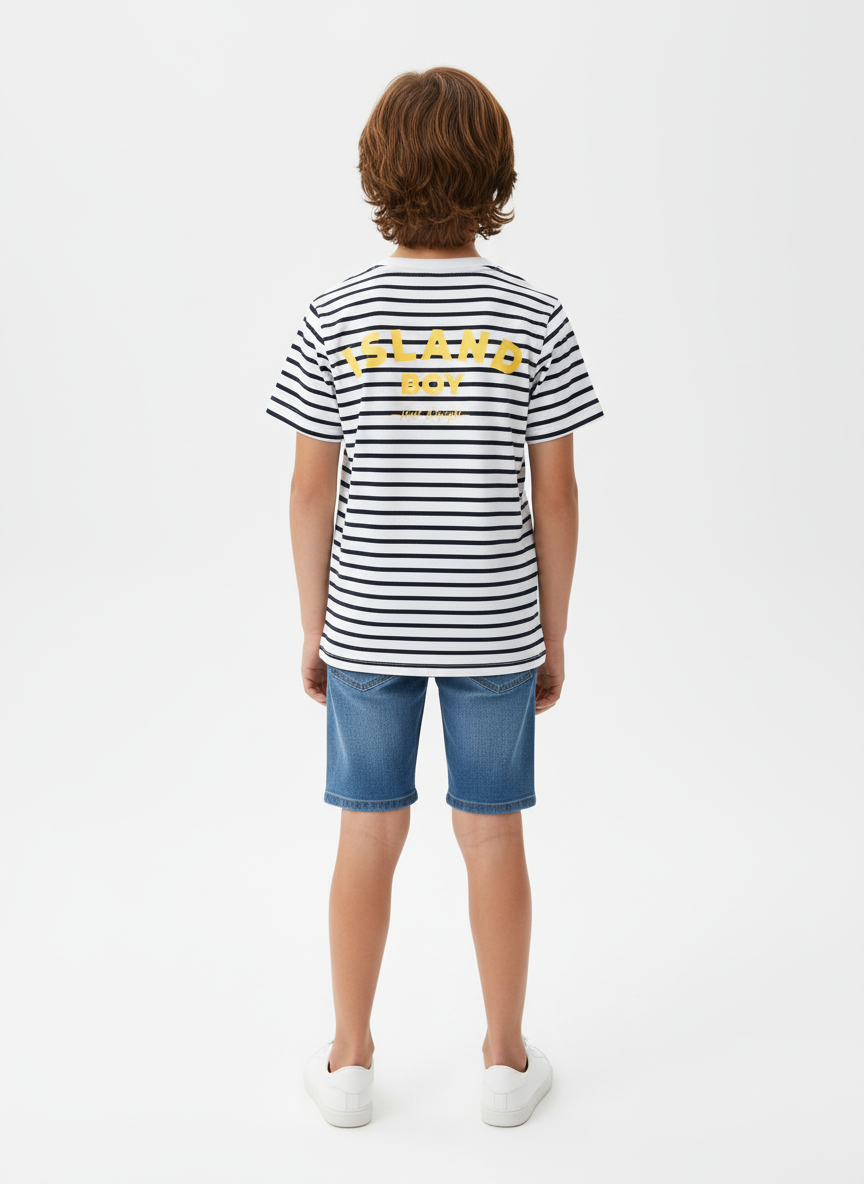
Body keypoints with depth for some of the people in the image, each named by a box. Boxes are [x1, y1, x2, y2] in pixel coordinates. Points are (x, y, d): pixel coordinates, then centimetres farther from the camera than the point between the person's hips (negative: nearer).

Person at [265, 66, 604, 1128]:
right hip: (494, 627, 0)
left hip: (367, 627, 1)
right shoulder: (533, 319, -8)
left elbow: (311, 491, -5)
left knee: (369, 838, 13)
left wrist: (314, 627, 6)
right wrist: (553, 637, 5)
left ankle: (350, 1064, 28)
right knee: (492, 837, 13)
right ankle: (506, 1063, 28)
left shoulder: (335, 318, -8)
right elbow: (555, 495, -5)